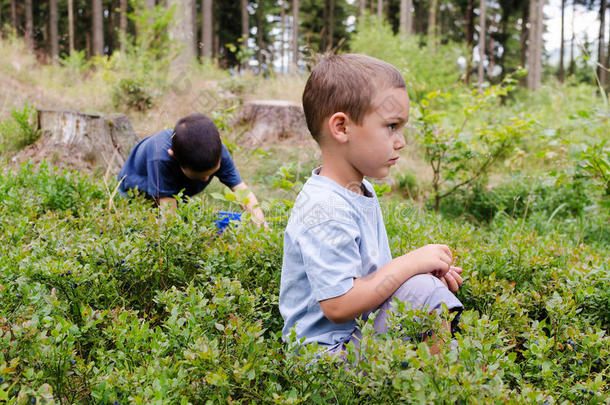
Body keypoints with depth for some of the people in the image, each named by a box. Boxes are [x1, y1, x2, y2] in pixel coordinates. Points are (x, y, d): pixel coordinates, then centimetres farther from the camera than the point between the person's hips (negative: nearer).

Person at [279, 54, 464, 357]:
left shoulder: (361, 193, 9)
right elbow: (338, 305, -29)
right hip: (329, 351, -11)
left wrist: (425, 270, 1)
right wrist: (412, 263, -22)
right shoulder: (325, 210, -25)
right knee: (424, 290, -24)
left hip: (360, 333, 11)